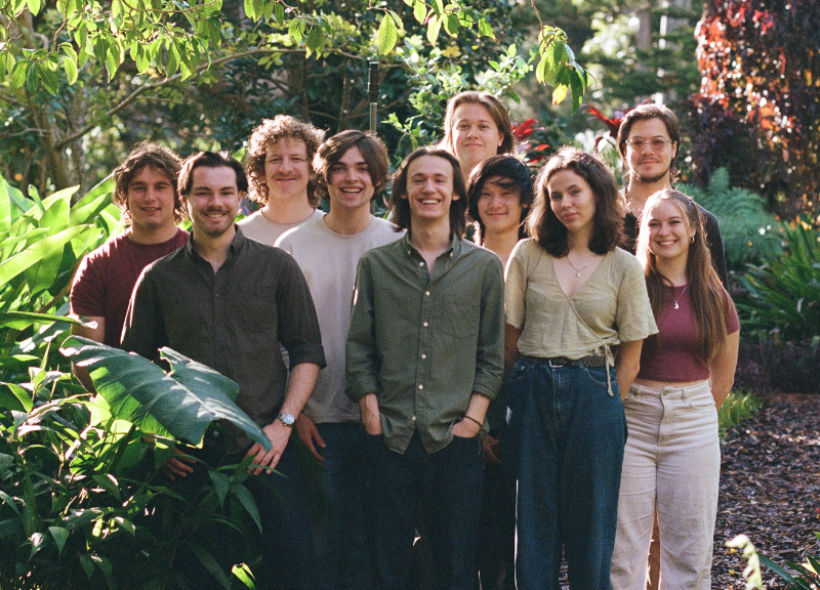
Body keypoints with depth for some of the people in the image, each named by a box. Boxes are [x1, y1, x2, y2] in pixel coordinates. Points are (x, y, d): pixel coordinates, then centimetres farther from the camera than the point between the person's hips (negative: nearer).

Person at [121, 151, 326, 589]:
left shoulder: (277, 267, 6)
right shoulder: (159, 278, 8)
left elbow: (307, 351, 5)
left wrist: (283, 423, -6)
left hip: (263, 448, -1)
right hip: (186, 457, 1)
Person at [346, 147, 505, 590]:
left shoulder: (484, 266, 7)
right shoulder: (375, 264, 9)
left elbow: (492, 357, 6)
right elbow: (359, 350, 8)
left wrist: (472, 420, -4)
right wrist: (373, 416, -2)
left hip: (456, 439, 0)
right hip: (390, 438, 1)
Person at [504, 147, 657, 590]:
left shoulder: (624, 268, 2)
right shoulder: (528, 255, 4)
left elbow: (630, 354, 5)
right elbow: (510, 335, 7)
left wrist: (606, 402, -1)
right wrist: (522, 391, 4)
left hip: (593, 392, -1)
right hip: (533, 391, 1)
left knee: (590, 517, 5)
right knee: (534, 516, 6)